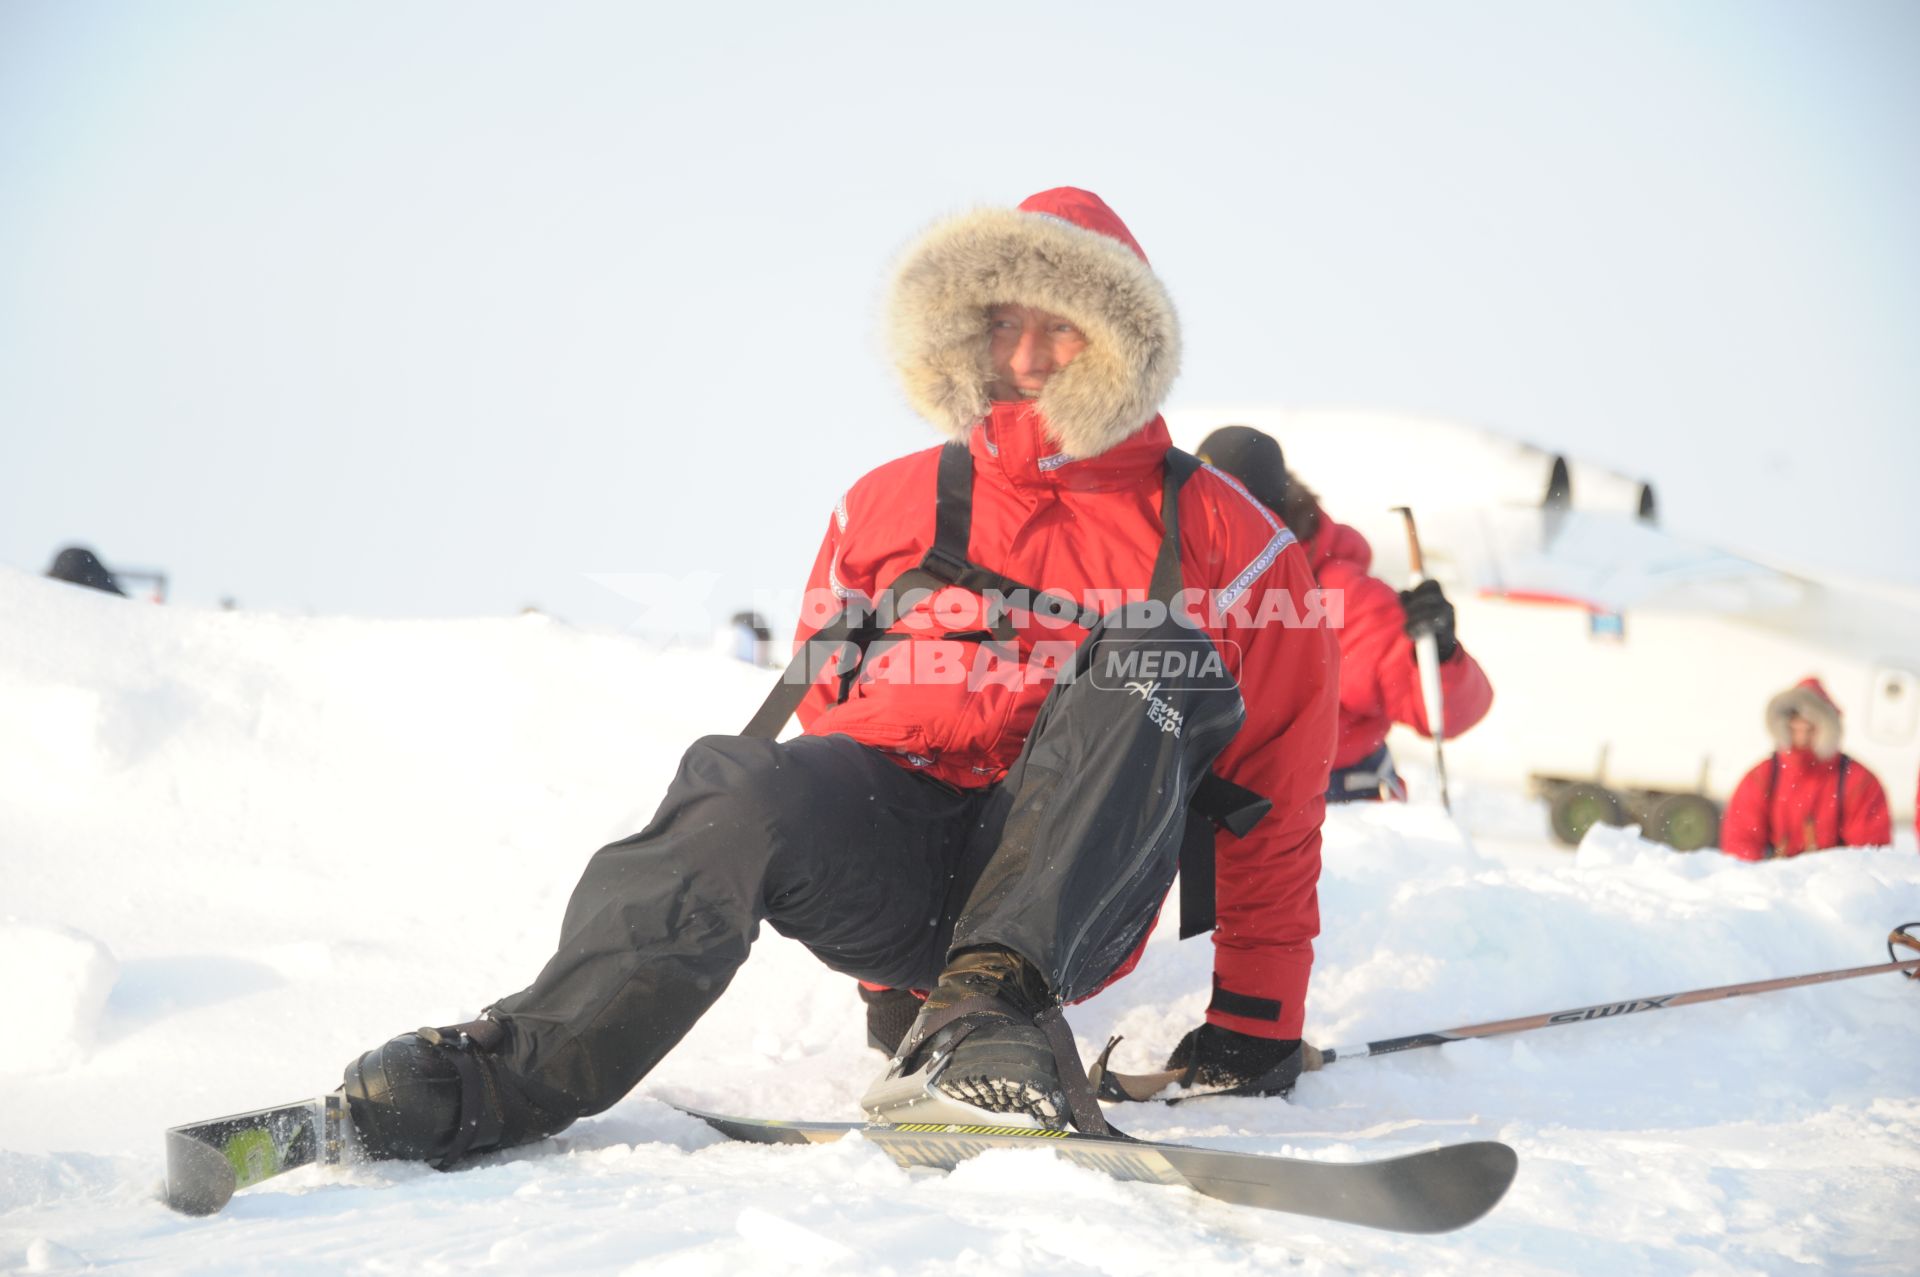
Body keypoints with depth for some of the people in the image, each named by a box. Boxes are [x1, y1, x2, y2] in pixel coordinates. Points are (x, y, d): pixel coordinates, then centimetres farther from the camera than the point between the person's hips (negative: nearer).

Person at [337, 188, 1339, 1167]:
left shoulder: (1217, 536, 9)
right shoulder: (891, 505, 15)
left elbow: (1277, 781, 10)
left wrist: (1257, 1014, 7)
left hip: (1069, 896, -1)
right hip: (887, 873, 1)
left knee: (1162, 648, -26)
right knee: (741, 785, -31)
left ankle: (997, 1002, -38)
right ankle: (519, 1071, -40)